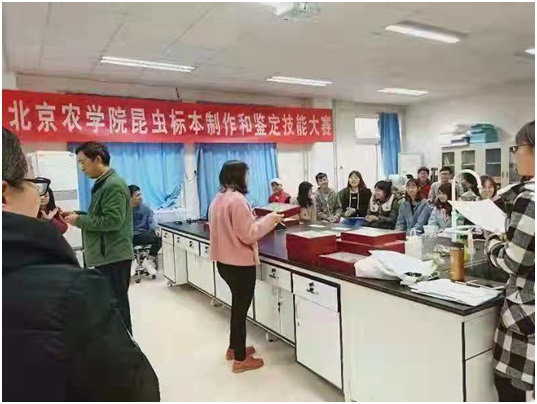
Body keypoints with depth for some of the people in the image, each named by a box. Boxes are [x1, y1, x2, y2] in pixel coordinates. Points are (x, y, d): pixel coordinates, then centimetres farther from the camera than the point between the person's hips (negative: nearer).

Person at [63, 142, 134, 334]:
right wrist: (78, 214, 9)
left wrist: (80, 221, -15)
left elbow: (113, 221, -24)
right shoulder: (103, 183, 15)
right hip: (107, 255, 10)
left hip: (113, 256, -10)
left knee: (117, 305, -1)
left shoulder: (114, 185, -16)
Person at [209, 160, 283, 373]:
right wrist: (270, 219, -12)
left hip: (225, 261, 9)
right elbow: (248, 234, -21)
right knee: (241, 307, 4)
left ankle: (234, 347, 37)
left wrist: (251, 219, 18)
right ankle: (240, 359, 18)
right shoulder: (237, 199, -21)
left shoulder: (218, 198, 8)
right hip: (240, 263, -9)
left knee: (237, 304, 23)